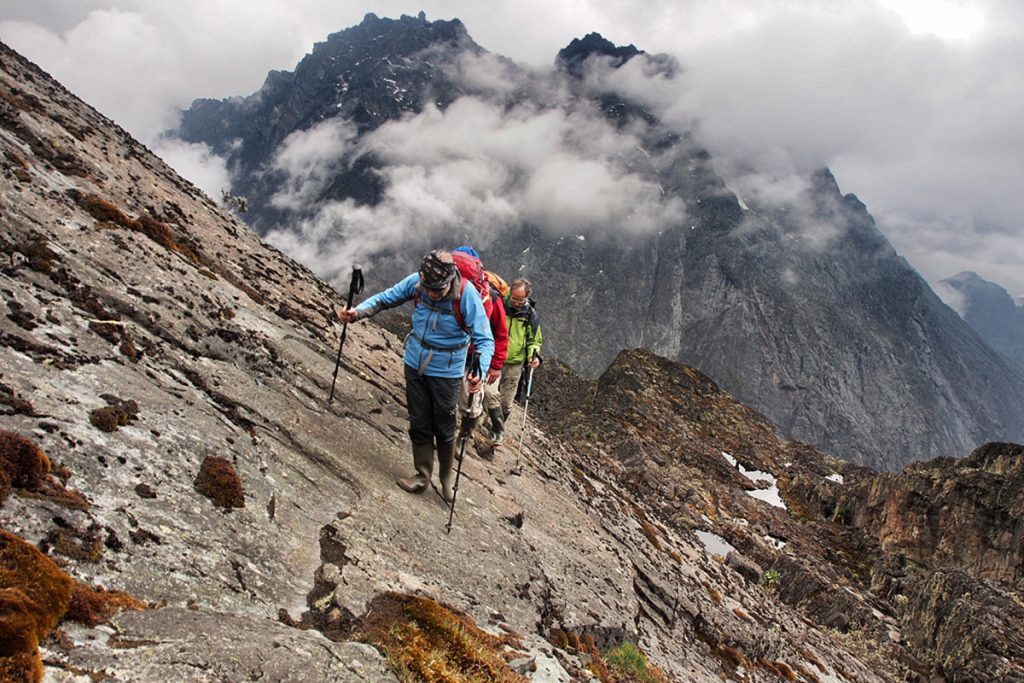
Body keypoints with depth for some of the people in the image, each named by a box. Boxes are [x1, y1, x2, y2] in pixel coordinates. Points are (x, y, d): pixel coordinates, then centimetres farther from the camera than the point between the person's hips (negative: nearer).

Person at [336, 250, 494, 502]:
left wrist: (479, 373, -42)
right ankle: (422, 476, 26)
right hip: (415, 365, 4)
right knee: (419, 424, 11)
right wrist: (358, 312, -18)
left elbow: (485, 341, -24)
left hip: (446, 372, -3)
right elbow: (386, 298, 1)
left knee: (444, 428, 7)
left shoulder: (467, 296, -26)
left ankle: (447, 476, 31)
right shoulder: (415, 282, -15)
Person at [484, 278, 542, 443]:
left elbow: (534, 340, 12)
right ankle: (499, 430, -8)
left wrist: (534, 355, -7)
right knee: (490, 393, -22)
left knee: (506, 403, 8)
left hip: (514, 365, 2)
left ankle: (496, 429, 32)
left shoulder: (531, 315, 0)